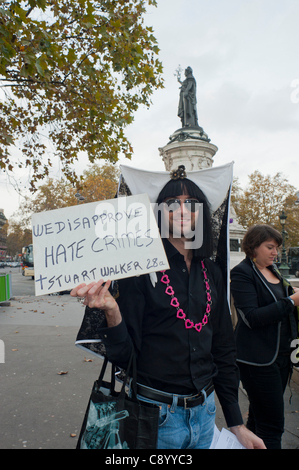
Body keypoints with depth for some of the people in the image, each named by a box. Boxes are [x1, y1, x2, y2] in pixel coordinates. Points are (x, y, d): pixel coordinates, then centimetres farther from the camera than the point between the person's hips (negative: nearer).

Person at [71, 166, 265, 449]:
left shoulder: (211, 274, 2)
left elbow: (223, 350, 7)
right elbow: (124, 355, -14)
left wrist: (237, 424, 9)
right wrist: (111, 312, -33)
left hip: (204, 412, 5)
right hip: (158, 415, -5)